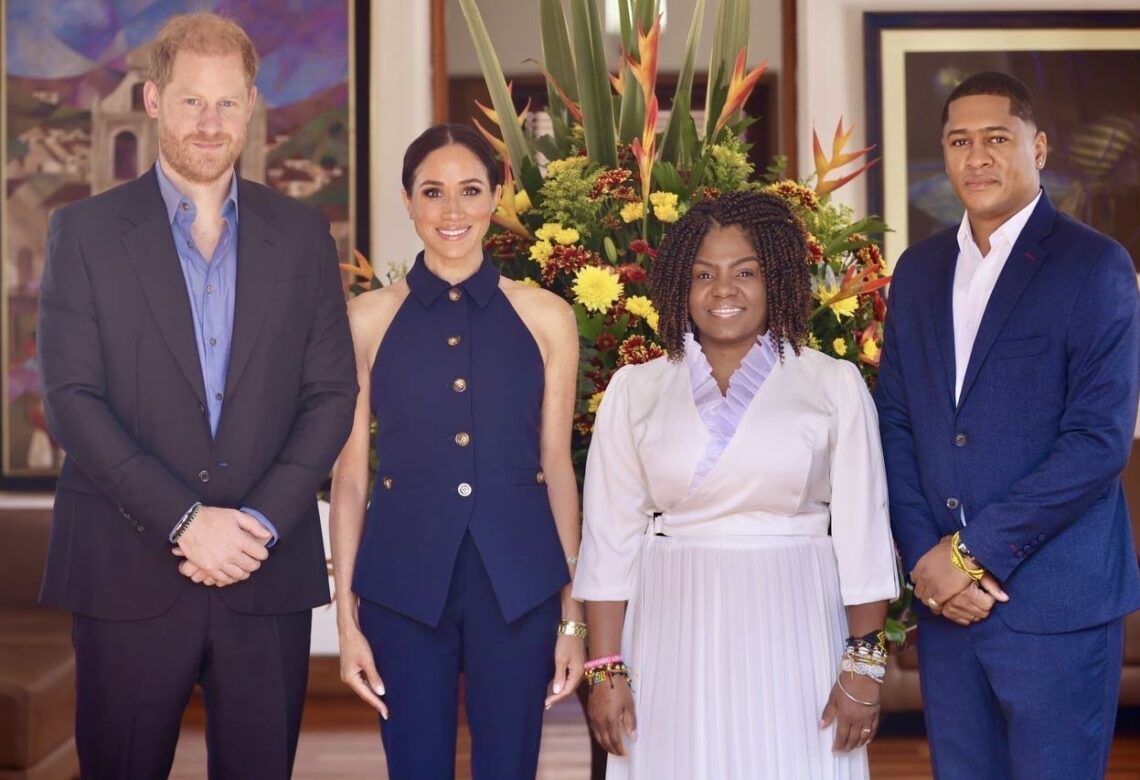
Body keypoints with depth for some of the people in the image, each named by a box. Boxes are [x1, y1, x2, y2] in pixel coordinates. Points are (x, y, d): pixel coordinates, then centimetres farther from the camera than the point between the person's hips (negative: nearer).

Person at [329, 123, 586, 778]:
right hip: (404, 582, 0)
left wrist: (573, 613, 5)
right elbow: (350, 474, 4)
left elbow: (557, 469, 6)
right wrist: (347, 615, 1)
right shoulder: (369, 319, 3)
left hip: (518, 582, 0)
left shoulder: (545, 317, 4)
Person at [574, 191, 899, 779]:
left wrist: (864, 665, -4)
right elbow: (611, 537, 3)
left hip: (793, 637, -1)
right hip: (674, 640, 1)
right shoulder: (635, 390, 4)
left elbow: (861, 534, 0)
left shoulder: (834, 384, 1)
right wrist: (606, 670, -1)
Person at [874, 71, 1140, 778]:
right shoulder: (919, 269, 12)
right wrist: (924, 556, -4)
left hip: (1054, 599, -5)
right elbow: (897, 423, 10)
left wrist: (976, 551, -14)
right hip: (943, 593, 5)